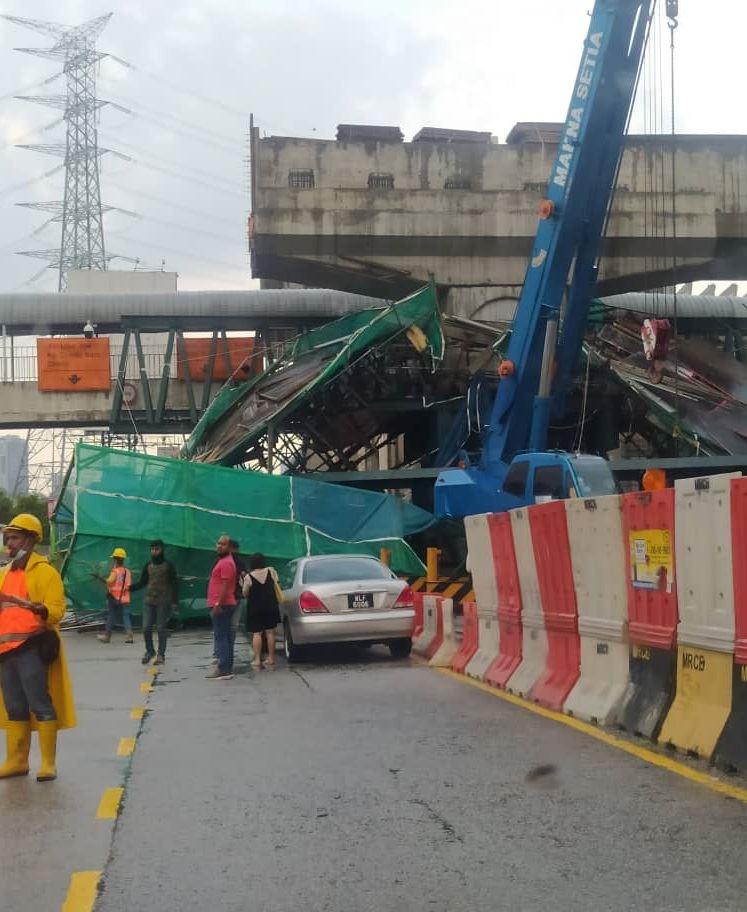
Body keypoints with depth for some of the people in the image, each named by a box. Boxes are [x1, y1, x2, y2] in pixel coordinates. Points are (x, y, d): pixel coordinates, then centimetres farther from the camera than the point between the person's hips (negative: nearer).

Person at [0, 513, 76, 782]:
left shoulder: (44, 571, -6)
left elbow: (56, 611, -14)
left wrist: (35, 607, -31)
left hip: (31, 648, -7)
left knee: (41, 705, -4)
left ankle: (48, 763, 1)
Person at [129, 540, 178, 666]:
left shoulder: (168, 565, -2)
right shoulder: (148, 566, 9)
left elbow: (175, 584, -3)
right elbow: (142, 582, 13)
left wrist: (175, 601, -10)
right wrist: (130, 587, -6)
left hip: (163, 603, -4)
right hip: (148, 601, 4)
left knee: (161, 628, 0)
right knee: (146, 628, 0)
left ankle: (161, 655, 9)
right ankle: (149, 651, 20)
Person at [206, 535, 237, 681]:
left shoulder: (226, 563, -13)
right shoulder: (223, 561, 20)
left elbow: (225, 586, -20)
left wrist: (218, 605, -23)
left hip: (221, 606, -11)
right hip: (223, 605, 11)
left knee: (221, 637, -11)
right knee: (225, 637, 11)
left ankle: (224, 670, -13)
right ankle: (227, 668, 15)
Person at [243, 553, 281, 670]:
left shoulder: (248, 577, -8)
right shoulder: (271, 571, -2)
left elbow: (245, 594, -1)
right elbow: (277, 587, 5)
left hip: (255, 608, -2)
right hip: (271, 606, 3)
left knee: (256, 633, 1)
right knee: (270, 632, 7)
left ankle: (257, 660, -2)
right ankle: (271, 659, 10)